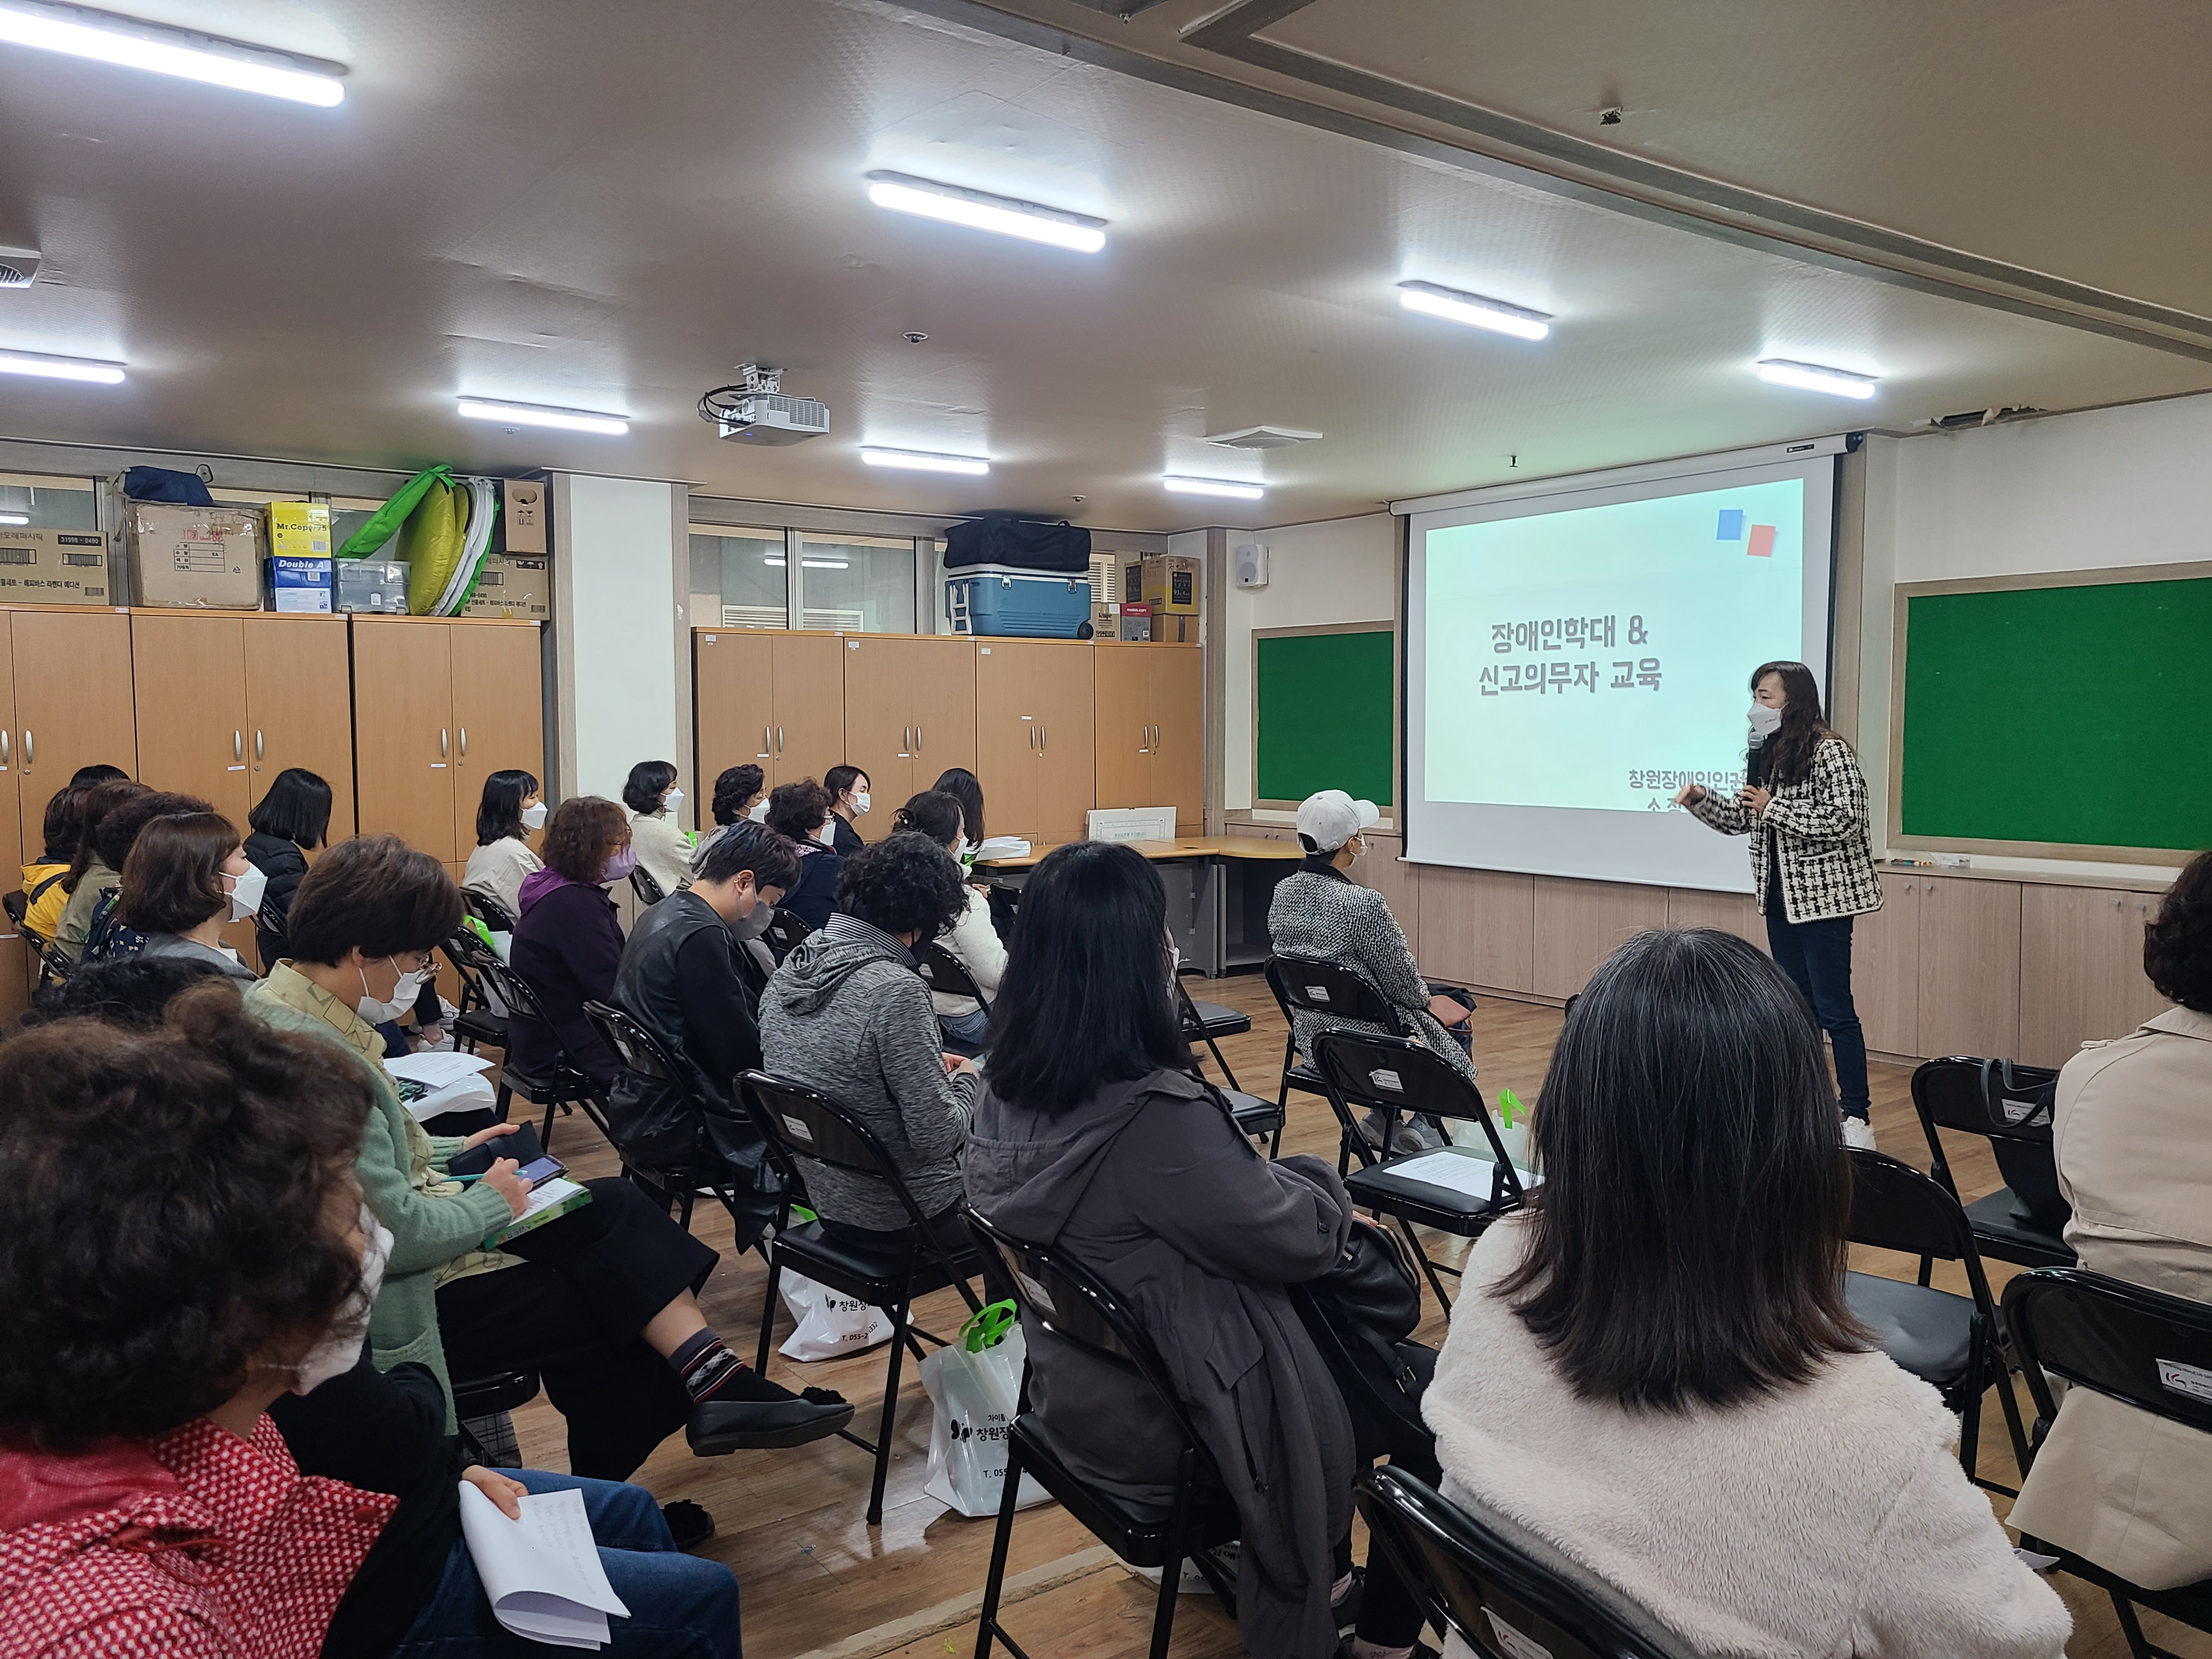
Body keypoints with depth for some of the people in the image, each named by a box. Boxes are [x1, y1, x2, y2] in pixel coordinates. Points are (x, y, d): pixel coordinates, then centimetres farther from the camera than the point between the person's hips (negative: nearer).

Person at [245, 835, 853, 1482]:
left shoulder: (288, 1004, 4)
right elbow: (395, 1234, -30)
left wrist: (449, 1152, 10)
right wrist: (491, 1203, -13)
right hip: (397, 1302, -10)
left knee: (615, 1205, -1)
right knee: (601, 1316, 3)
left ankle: (714, 1384, -5)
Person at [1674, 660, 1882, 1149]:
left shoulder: (1831, 752, -13)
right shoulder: (1763, 755, 11)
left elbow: (1846, 821, -21)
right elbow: (1741, 820, 15)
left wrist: (1774, 808, -19)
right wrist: (1701, 800, -2)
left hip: (1823, 897, -8)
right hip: (1780, 896, 8)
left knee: (1834, 1009, -6)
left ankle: (1857, 1117, 1)